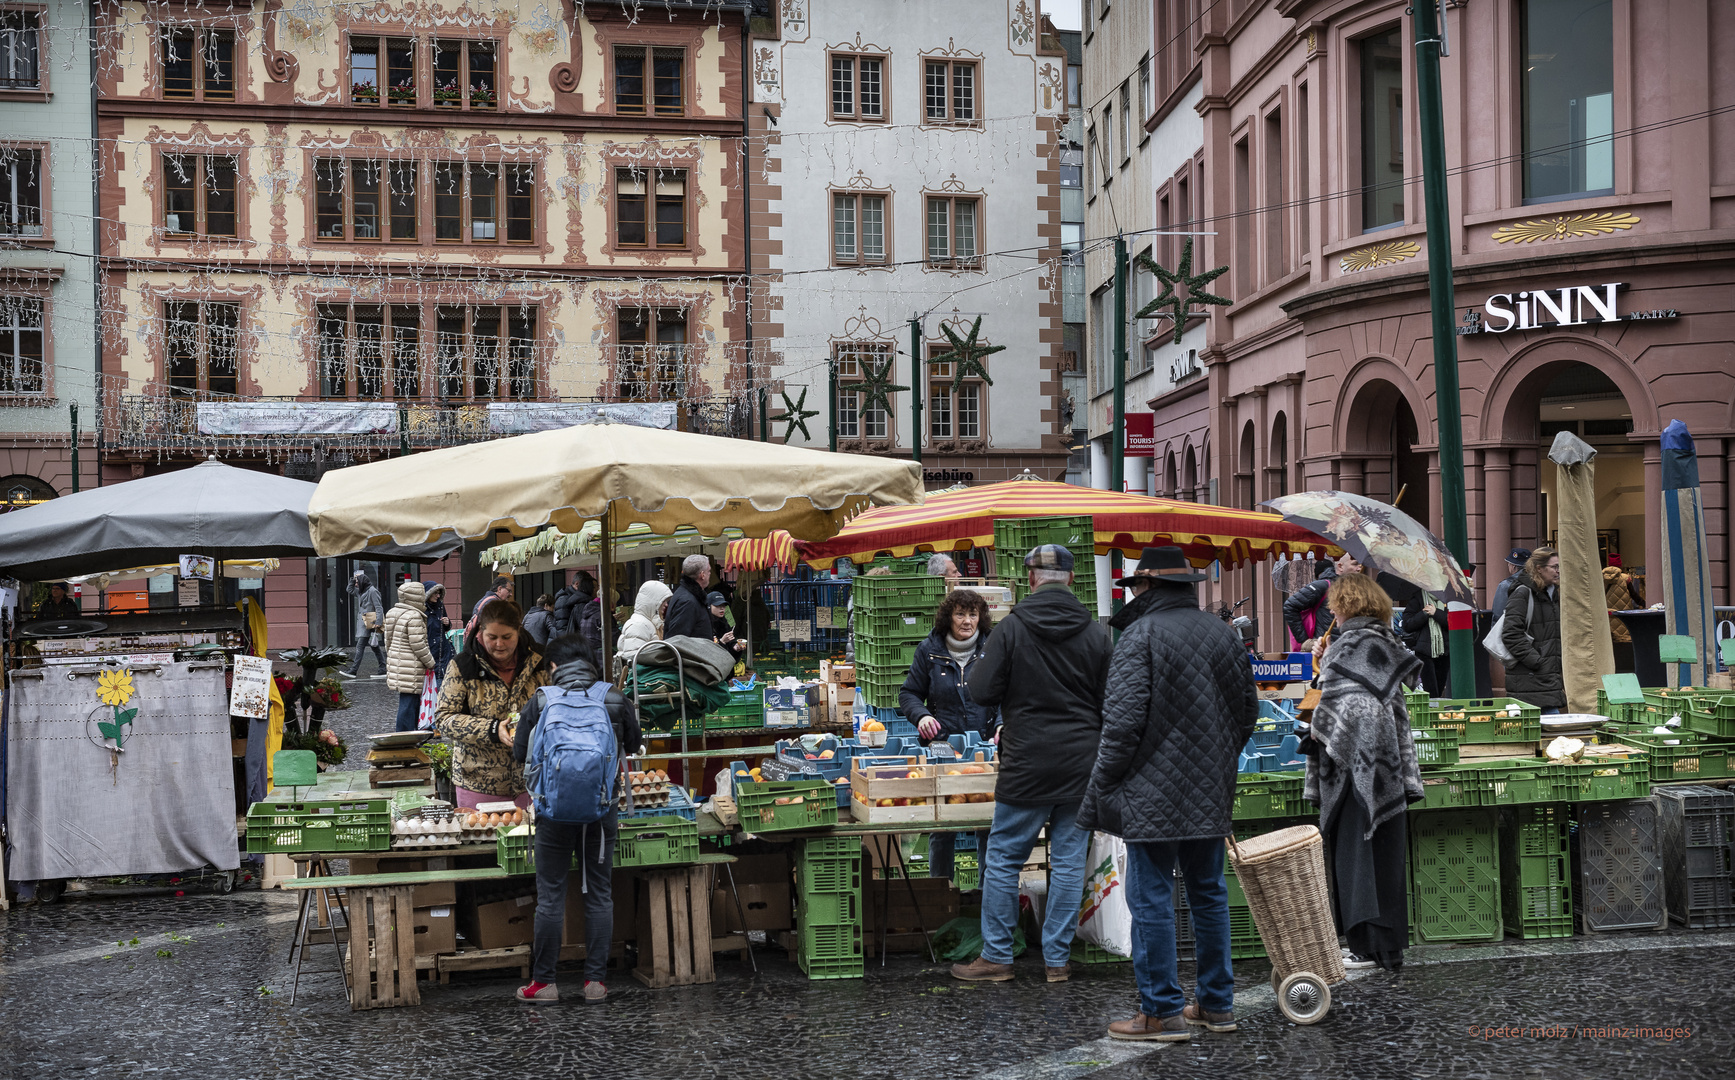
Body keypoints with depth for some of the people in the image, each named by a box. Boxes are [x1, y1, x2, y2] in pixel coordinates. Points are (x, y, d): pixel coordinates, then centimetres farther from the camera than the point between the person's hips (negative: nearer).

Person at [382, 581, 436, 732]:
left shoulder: (393, 613, 12)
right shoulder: (414, 616, -17)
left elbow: (388, 641, 19)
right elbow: (418, 644, -18)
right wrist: (431, 663, -7)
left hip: (396, 662, 10)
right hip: (411, 667, -10)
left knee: (406, 701, 17)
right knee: (409, 700, -6)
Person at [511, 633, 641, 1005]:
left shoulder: (539, 702, -2)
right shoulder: (616, 701, 1)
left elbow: (519, 757, 4)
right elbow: (634, 745, 17)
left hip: (555, 810, -1)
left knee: (550, 896, 6)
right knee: (599, 894, 10)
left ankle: (544, 982, 11)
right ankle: (595, 981, 12)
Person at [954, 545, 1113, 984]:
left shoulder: (1011, 629, -8)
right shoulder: (1096, 632, 0)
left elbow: (981, 693, -9)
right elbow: (1110, 704, 4)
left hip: (1026, 766, -2)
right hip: (1081, 766, 3)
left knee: (1003, 858, 7)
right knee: (1069, 861, 8)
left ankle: (996, 957, 11)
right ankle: (1057, 959, 12)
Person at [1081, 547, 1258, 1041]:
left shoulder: (1141, 634, -12)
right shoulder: (1224, 634, 10)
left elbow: (1123, 721, -17)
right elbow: (1247, 710, 17)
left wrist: (1101, 787, -9)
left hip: (1154, 792, -7)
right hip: (1212, 793, 7)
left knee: (1152, 898, -1)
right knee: (1209, 892, 15)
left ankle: (1163, 1011, 0)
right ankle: (1217, 1004, 22)